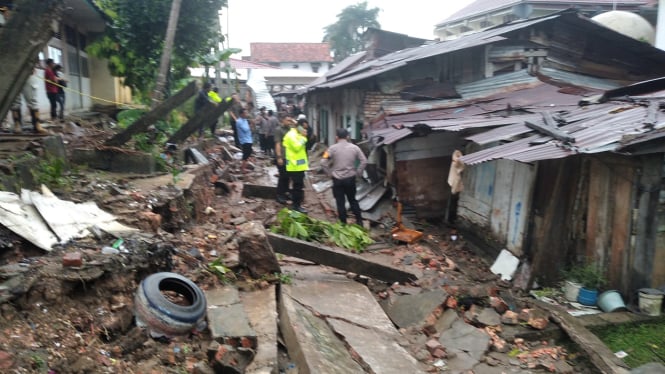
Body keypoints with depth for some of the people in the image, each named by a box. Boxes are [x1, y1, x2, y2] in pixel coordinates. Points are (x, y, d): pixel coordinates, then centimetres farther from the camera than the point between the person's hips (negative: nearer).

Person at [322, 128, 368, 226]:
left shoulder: (333, 148, -7)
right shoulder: (354, 147, 1)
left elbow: (323, 162, -11)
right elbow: (364, 161, -2)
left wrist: (330, 173, 1)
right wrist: (358, 173, 6)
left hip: (337, 180, -3)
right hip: (350, 179, 3)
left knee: (340, 202, 5)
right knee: (353, 200, 18)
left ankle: (343, 223, 10)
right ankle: (359, 221, 21)